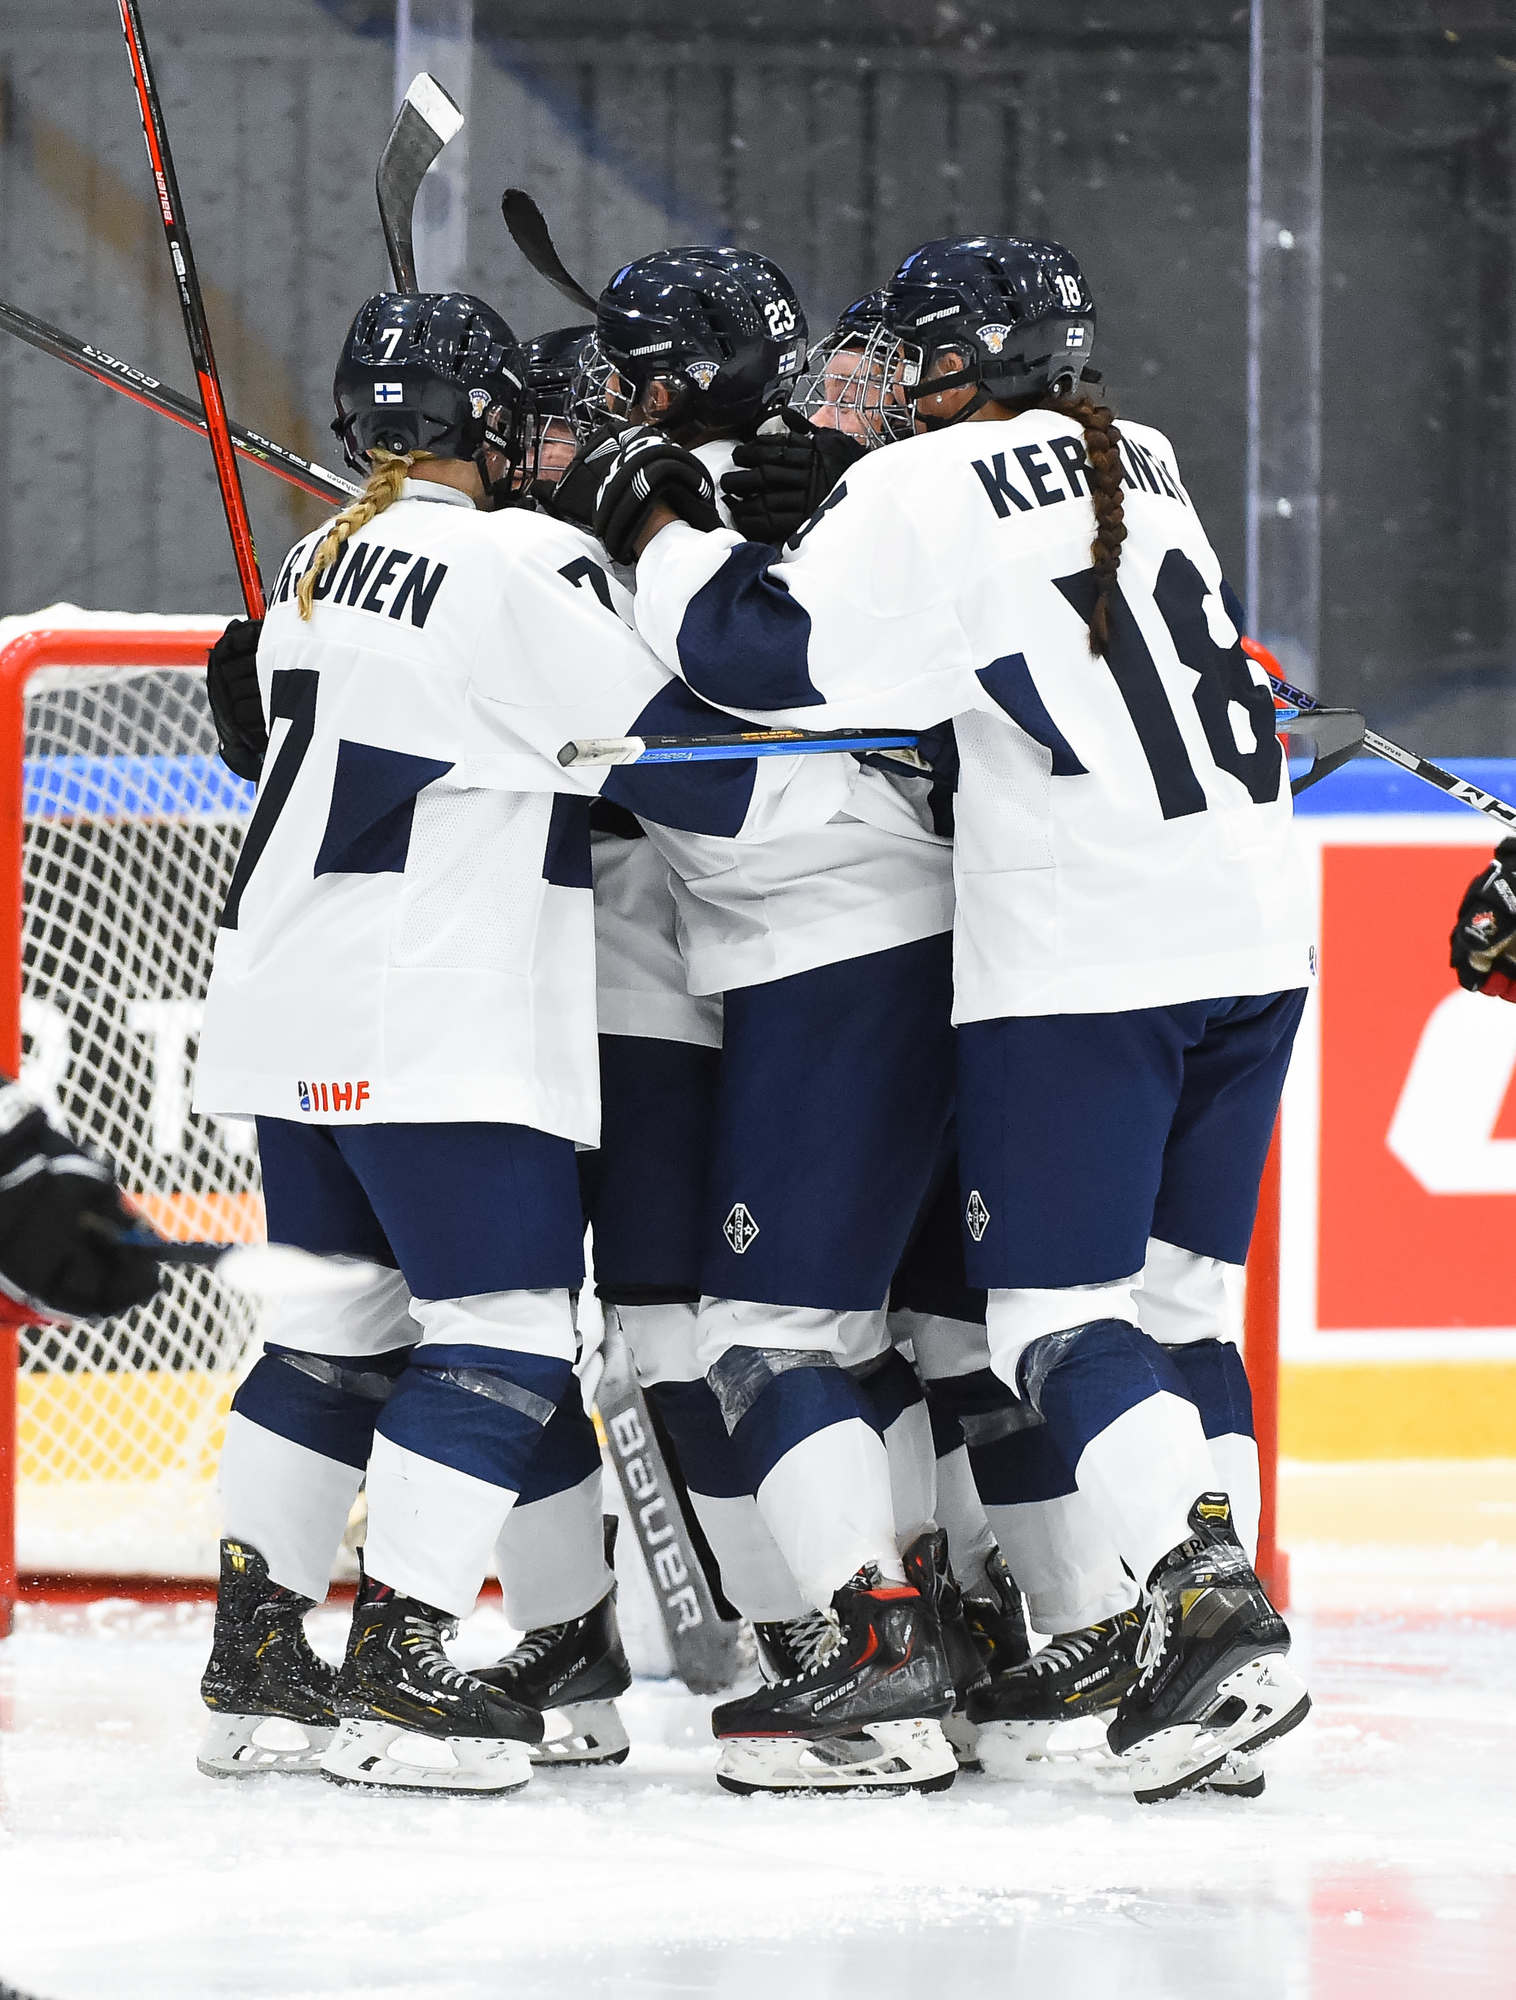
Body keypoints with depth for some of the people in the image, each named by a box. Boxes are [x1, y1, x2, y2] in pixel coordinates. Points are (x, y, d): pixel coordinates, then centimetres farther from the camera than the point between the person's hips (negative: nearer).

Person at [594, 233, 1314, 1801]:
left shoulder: (926, 495, -7)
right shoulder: (1142, 465, 16)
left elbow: (763, 655, -12)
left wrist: (653, 533, 3)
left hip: (1080, 963, -7)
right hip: (1252, 936, 7)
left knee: (1057, 1317, -4)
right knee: (1174, 1302, 12)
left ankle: (1213, 1608, -21)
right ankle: (1203, 1660, 7)